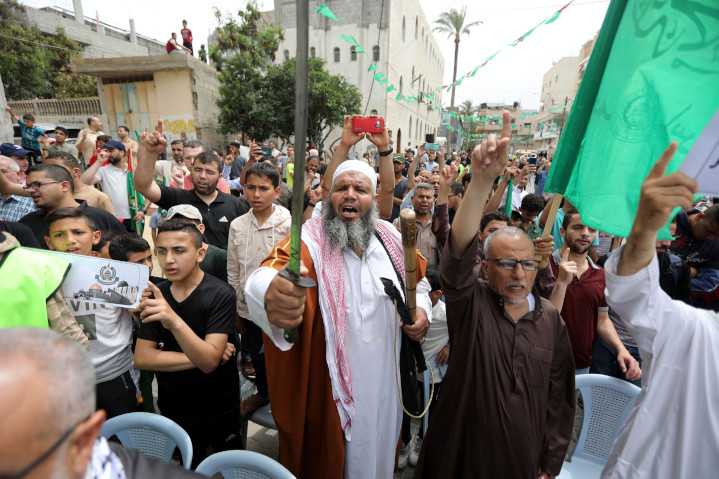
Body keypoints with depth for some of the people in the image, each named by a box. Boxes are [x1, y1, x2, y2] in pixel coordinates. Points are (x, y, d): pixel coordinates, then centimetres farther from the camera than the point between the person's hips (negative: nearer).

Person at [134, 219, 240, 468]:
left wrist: (173, 320, -45)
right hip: (174, 408, 4)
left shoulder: (221, 294, -23)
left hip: (218, 409, -3)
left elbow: (210, 361, -31)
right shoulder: (156, 295, -6)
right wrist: (198, 357, -21)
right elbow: (142, 358, -11)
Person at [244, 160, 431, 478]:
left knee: (378, 451, 27)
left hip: (385, 383, 5)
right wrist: (270, 291, -60)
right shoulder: (309, 240, -17)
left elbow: (417, 281, 14)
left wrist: (421, 308, -6)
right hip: (329, 387, -4)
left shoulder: (391, 237, -3)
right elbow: (266, 274, -37)